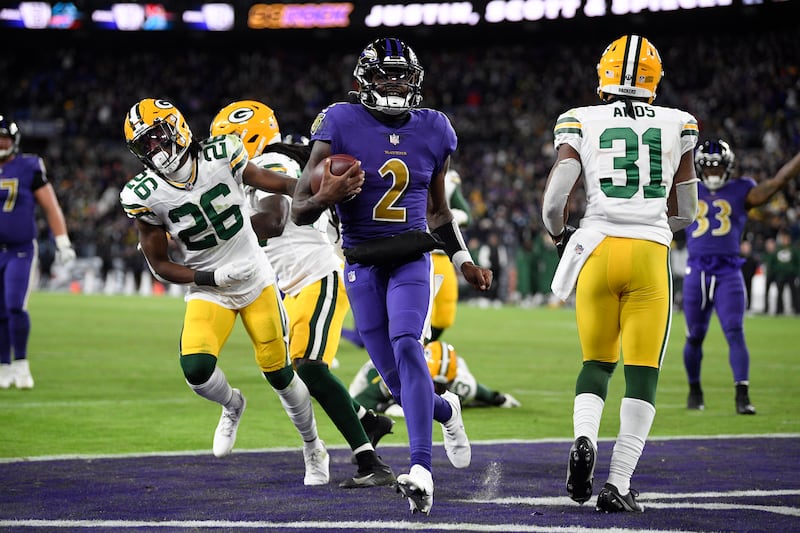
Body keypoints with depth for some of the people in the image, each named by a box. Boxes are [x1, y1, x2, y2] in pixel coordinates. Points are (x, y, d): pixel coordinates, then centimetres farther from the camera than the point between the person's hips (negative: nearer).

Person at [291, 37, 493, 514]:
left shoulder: (433, 131, 2)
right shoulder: (341, 124, -9)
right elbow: (299, 213, -10)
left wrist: (463, 261, 12)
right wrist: (326, 197, -31)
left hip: (411, 260, 0)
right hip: (362, 264, 0)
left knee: (407, 346, -26)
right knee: (398, 382, 3)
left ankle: (422, 470, -33)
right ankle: (447, 410, 40)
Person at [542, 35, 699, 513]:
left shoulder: (581, 123, 4)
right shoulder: (677, 125, 8)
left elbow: (554, 202, -5)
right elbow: (685, 212, 15)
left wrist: (560, 235, 17)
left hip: (597, 249, 1)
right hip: (651, 255, -1)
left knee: (597, 362, 17)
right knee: (642, 373, 3)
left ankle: (584, 439, -11)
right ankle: (618, 485, -4)